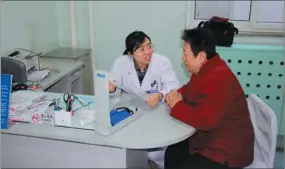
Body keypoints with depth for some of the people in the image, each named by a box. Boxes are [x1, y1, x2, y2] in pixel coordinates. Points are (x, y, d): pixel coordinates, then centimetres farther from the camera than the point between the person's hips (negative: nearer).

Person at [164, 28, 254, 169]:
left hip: (227, 152, -9)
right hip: (210, 139, 9)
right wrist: (177, 95, -5)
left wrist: (177, 105, -19)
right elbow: (190, 89, 19)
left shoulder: (218, 78, -30)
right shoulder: (205, 70, 2)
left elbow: (205, 120, -34)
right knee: (172, 153, 9)